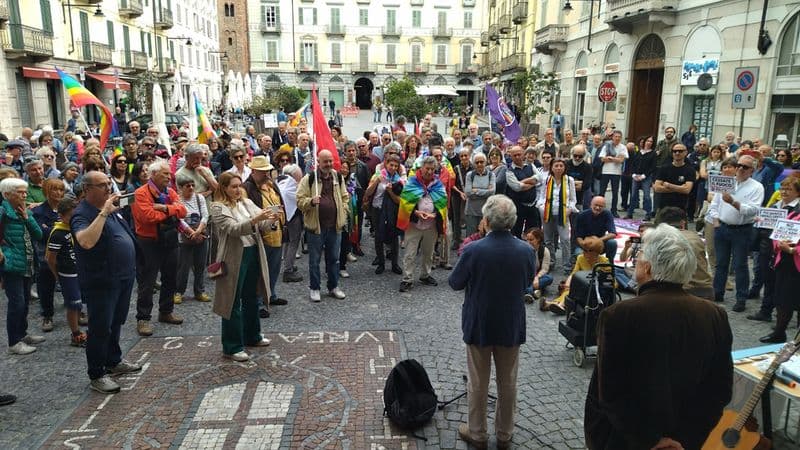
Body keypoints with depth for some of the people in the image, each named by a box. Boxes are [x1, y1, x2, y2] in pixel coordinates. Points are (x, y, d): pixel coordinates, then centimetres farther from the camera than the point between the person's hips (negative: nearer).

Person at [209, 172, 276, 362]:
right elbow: (233, 229, -22)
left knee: (251, 298, 19)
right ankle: (232, 347, 10)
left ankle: (252, 336, 35)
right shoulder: (218, 207, -9)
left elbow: (261, 224, 3)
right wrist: (254, 219, -35)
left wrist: (271, 219, -19)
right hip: (234, 258, -7)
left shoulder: (247, 202, 10)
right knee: (233, 303, 1)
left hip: (253, 253, 7)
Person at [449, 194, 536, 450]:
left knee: (478, 383, 14)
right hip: (511, 326, 3)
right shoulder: (526, 251, -13)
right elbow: (526, 284, 4)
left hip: (479, 325, -2)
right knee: (508, 383, 18)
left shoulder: (473, 250, -22)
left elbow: (455, 283, -8)